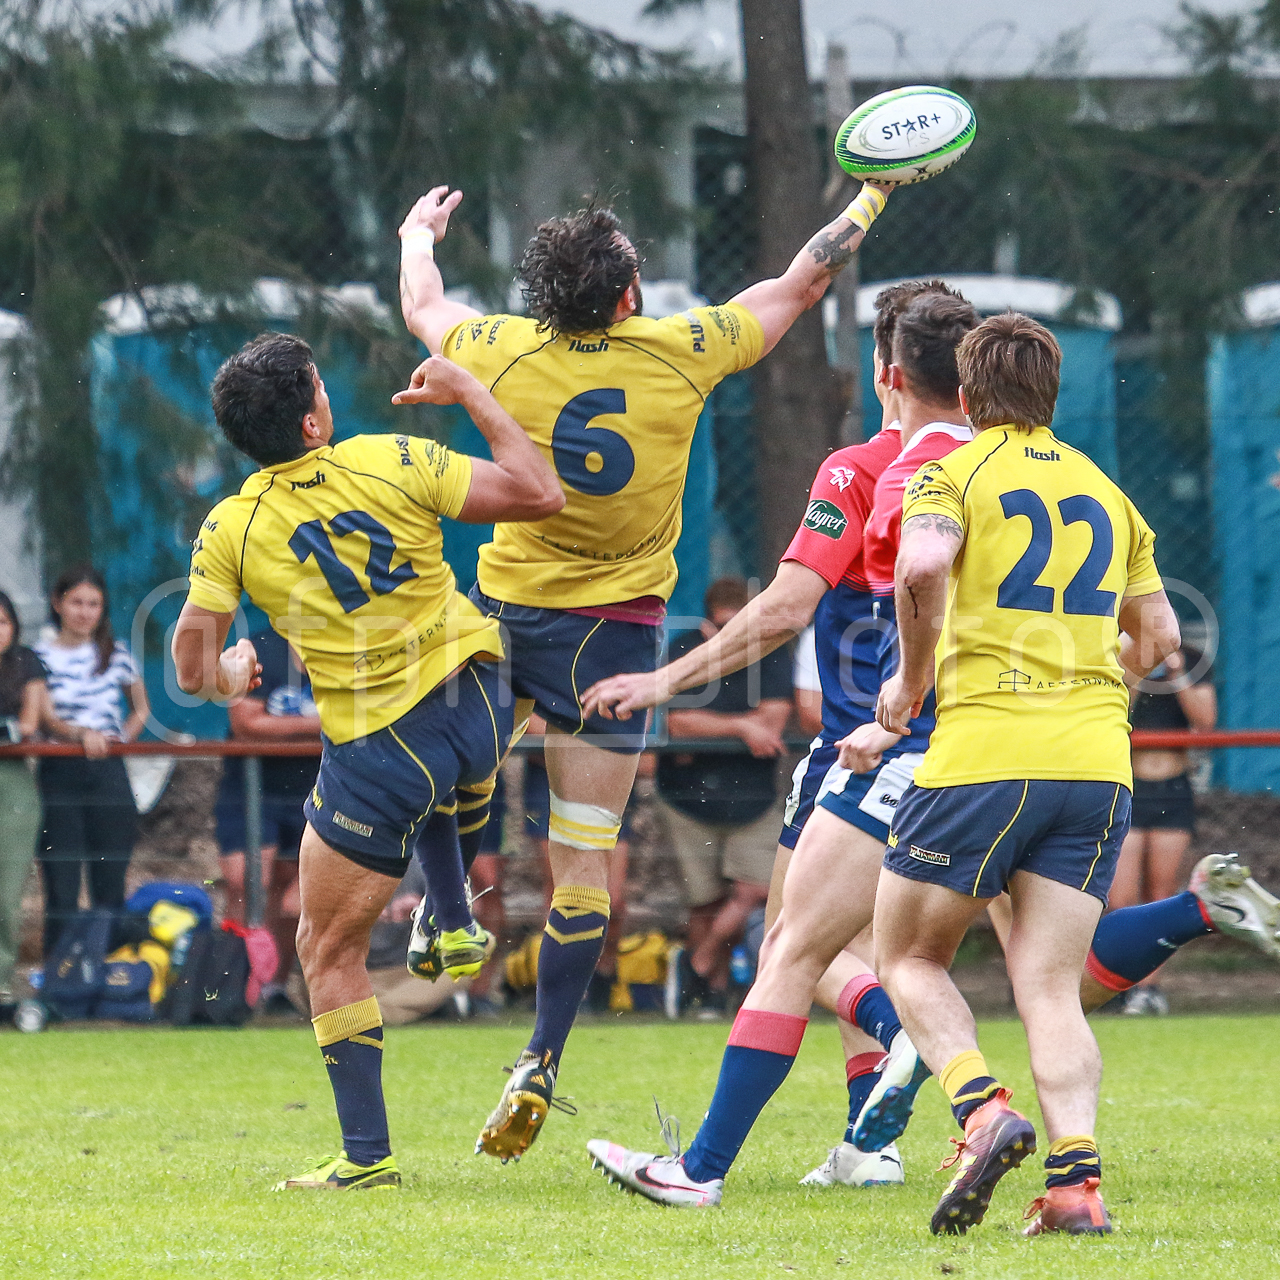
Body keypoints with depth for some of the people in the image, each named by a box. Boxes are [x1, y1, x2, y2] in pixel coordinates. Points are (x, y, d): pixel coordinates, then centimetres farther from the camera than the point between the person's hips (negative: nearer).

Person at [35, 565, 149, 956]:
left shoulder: (118, 655, 9)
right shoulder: (40, 656, 1)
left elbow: (141, 710, 21)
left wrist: (120, 739, 3)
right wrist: (81, 734, -23)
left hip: (109, 776, 2)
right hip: (59, 775, -2)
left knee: (110, 888, 3)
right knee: (61, 891, -3)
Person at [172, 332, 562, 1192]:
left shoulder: (230, 531, -9)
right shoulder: (394, 465, -10)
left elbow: (193, 671, -4)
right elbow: (540, 493, -7)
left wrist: (231, 676, 20)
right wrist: (470, 395, 3)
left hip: (379, 753, -3)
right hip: (480, 710, 3)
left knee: (330, 950, 11)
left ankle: (367, 1154, 8)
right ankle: (455, 921, 40)